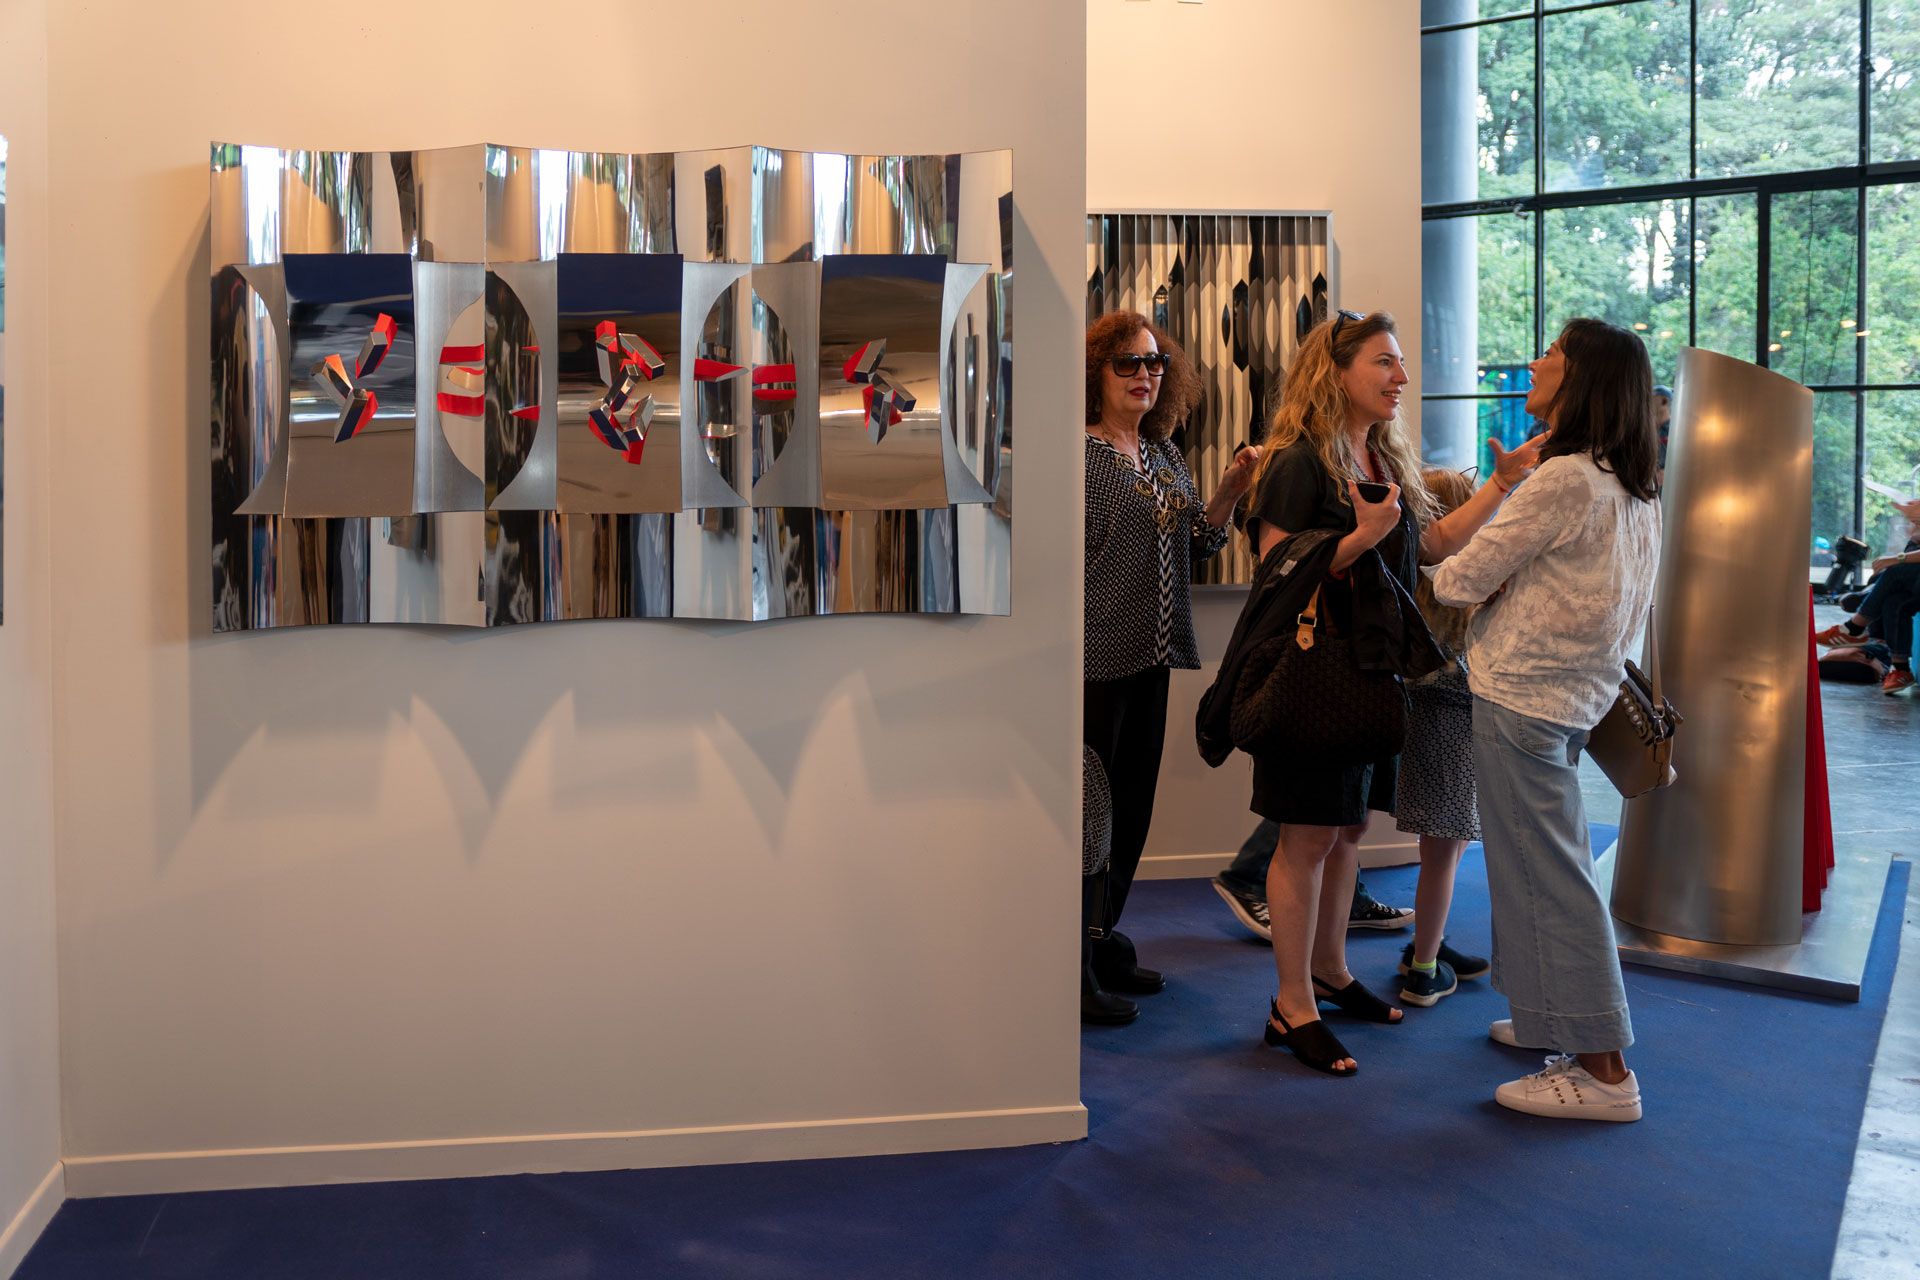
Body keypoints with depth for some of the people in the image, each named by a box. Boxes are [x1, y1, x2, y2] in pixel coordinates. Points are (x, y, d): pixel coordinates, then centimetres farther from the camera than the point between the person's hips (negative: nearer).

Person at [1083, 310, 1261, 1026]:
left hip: (1150, 658, 8)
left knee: (1131, 807, 14)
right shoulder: (1077, 452, -9)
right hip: (1095, 659, -8)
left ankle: (1103, 943, 28)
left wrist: (1229, 493, 2)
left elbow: (1193, 548, 18)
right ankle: (1074, 970, 7)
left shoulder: (1164, 452, 14)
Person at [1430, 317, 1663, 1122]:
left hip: (1521, 694, -9)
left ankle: (1603, 1070, 1)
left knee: (1546, 875, -4)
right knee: (1553, 865, 19)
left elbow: (1461, 580, -15)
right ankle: (1560, 1020, 30)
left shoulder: (1564, 480, -18)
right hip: (1573, 694, 9)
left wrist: (1441, 578, 9)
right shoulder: (1633, 488, 11)